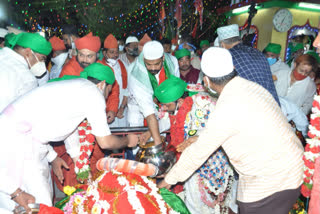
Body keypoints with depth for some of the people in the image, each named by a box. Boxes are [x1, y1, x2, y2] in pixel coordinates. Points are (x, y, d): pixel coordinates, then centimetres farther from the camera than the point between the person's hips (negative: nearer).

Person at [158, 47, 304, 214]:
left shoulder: (226, 109, -26)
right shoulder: (251, 86, 0)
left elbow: (198, 152, -15)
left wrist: (169, 180, 0)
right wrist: (201, 139, 19)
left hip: (272, 183, -8)